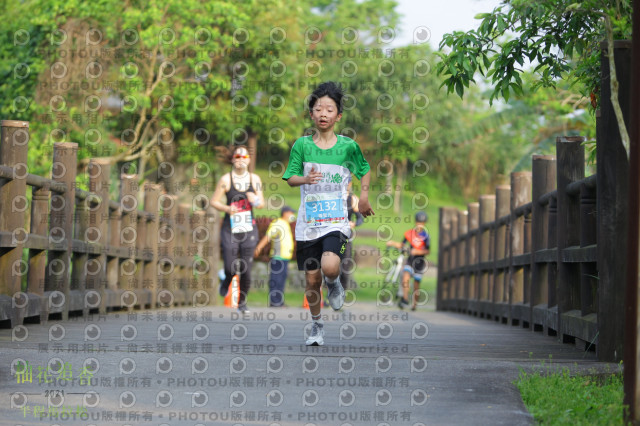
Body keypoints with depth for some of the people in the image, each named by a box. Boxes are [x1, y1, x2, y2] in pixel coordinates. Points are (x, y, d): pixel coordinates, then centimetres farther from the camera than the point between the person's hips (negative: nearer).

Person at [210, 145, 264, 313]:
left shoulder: (255, 179, 5)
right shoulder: (226, 179, -4)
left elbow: (261, 202, 12)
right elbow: (214, 201, -2)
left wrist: (256, 200, -10)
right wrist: (227, 208, -19)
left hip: (249, 230, 2)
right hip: (230, 230, -2)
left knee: (246, 270, 0)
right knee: (231, 269, -7)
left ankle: (242, 302, 18)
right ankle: (226, 282, 30)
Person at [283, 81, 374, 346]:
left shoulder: (348, 146, 1)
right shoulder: (302, 145, 2)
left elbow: (364, 170, 18)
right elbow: (290, 178, 1)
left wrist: (364, 195, 5)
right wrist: (306, 179, -19)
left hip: (336, 222, -1)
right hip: (307, 223, 1)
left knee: (330, 267, -26)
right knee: (312, 279, 4)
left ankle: (333, 283, 11)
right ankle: (316, 325, 28)